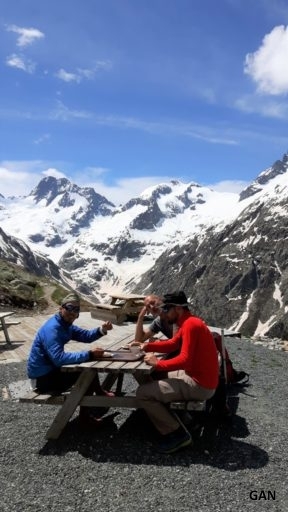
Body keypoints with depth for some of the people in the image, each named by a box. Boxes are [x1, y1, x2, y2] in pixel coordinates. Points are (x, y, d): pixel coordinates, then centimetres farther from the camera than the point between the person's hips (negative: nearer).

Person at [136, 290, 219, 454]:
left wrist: (158, 363, -18)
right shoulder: (189, 322, 10)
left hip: (200, 385, -11)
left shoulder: (190, 324, -22)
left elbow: (185, 359, -28)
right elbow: (172, 345, 15)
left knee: (143, 393, -10)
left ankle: (177, 434, -3)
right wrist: (147, 346, 3)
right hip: (196, 376, 11)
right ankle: (180, 418, 19)